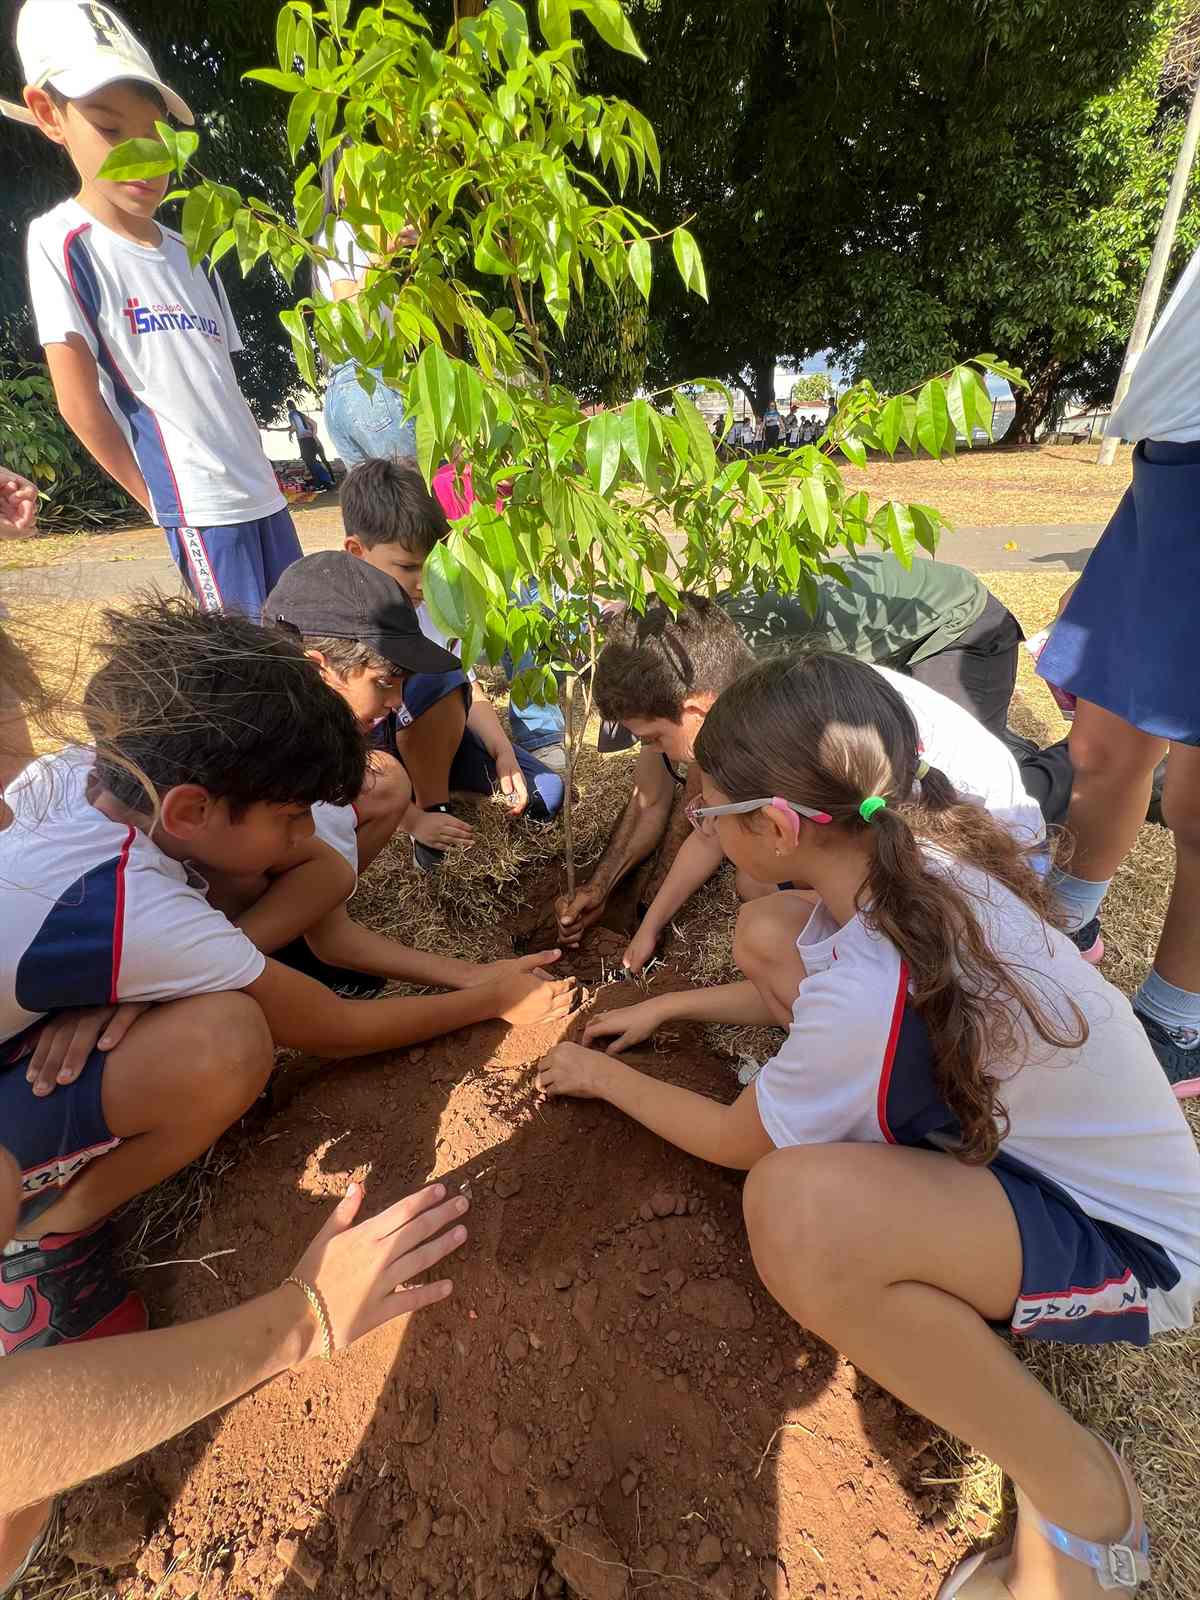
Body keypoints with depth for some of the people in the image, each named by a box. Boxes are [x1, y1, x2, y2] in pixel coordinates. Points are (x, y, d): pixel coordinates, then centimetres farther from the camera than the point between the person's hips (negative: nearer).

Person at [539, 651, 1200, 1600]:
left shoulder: (872, 990, -37)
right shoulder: (915, 854, -13)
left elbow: (734, 1143, -16)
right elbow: (801, 987, 9)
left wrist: (606, 1077, 1)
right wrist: (668, 1007, 9)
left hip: (1122, 1244, -6)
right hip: (997, 1121, 7)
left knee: (795, 1207, -39)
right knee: (764, 930, -3)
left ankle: (1077, 1490, -9)